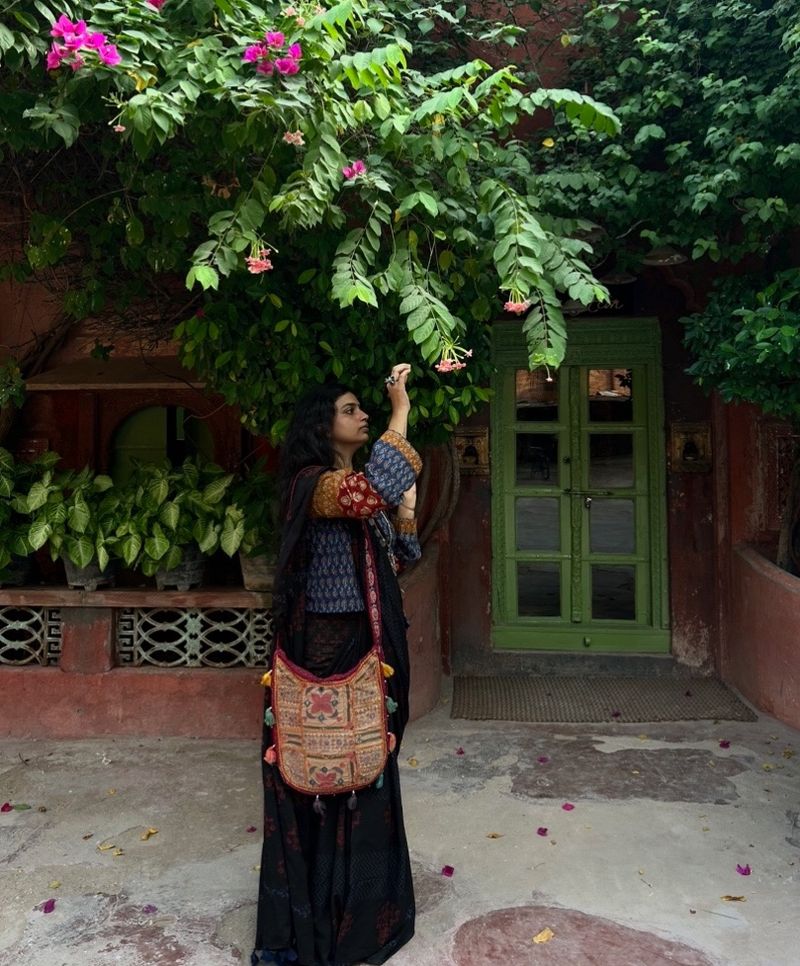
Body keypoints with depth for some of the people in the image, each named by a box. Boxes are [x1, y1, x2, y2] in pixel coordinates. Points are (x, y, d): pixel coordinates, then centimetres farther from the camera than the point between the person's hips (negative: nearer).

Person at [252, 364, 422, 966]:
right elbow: (375, 494, -37)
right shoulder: (313, 481, -15)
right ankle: (320, 909, 21)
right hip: (325, 644, -9)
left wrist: (407, 511, -4)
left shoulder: (360, 482, 13)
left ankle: (363, 897, 38)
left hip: (367, 643, 9)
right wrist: (401, 412, -26)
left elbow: (402, 557, 15)